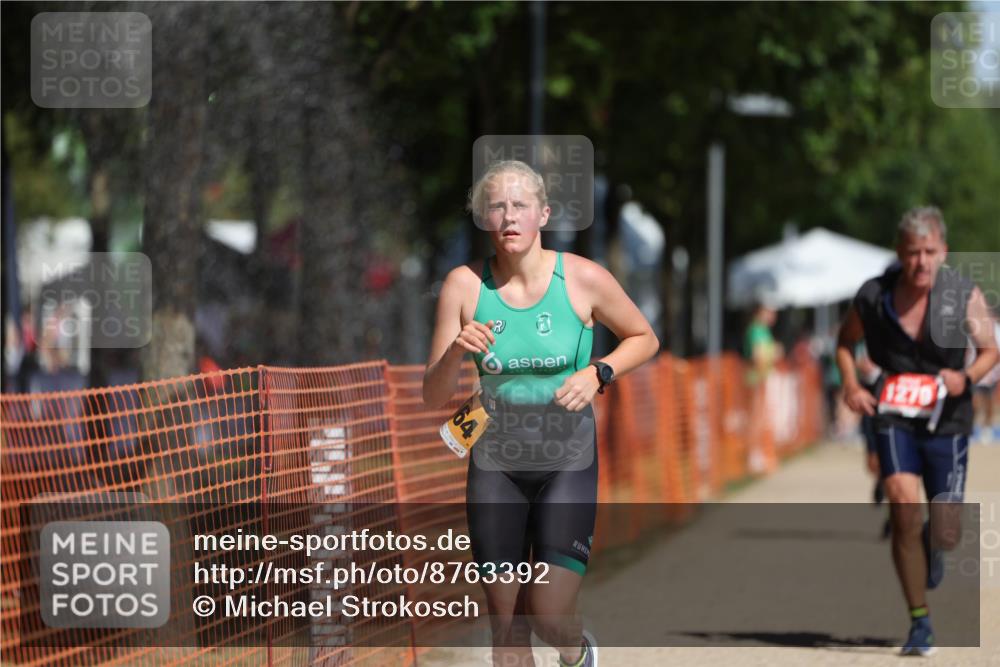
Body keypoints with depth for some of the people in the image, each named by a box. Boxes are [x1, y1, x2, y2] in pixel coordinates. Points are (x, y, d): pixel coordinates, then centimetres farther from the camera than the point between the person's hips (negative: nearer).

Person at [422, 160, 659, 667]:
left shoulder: (584, 279, -10)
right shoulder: (464, 285, -7)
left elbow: (644, 339, 8)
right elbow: (433, 397, -4)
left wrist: (598, 374, -11)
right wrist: (455, 354, -25)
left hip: (568, 463, -1)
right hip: (495, 467, 2)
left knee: (549, 618, -9)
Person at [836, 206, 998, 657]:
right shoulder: (873, 297, -8)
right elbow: (846, 342, 12)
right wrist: (851, 386, -5)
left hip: (946, 422, 1)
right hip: (894, 417, 0)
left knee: (944, 535, 2)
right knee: (904, 510, -19)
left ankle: (933, 547, 44)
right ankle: (920, 624, -9)